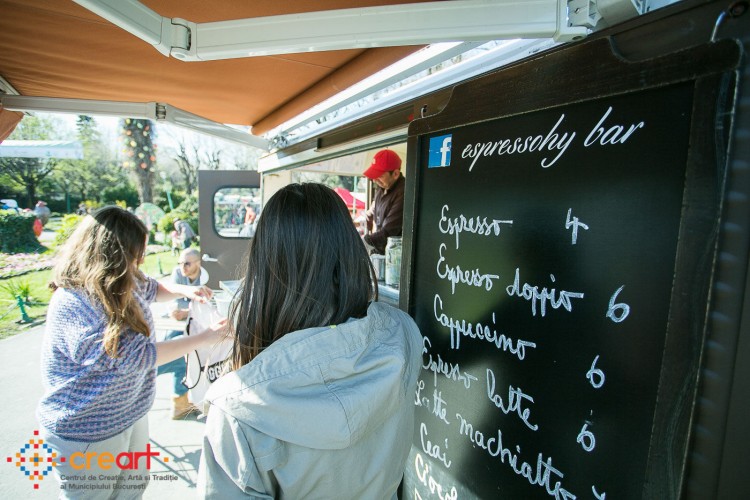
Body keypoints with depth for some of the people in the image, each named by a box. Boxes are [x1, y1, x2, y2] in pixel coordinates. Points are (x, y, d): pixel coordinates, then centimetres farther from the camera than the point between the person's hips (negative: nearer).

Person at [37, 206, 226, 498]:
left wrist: (183, 291, -6)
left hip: (131, 414, 7)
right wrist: (205, 338, -28)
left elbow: (152, 289, 16)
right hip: (86, 433, -7)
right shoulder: (72, 305, -32)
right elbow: (136, 357, -31)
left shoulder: (126, 282, -7)